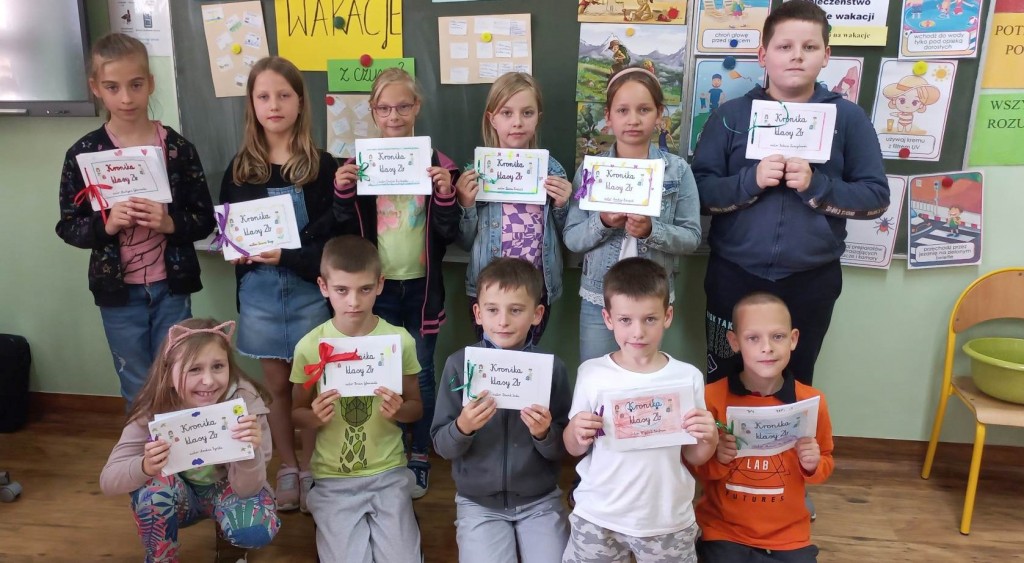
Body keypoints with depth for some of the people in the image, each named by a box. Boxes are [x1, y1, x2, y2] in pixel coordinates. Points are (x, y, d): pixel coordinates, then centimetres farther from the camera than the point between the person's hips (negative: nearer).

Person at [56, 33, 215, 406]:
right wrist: (106, 224, -19)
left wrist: (170, 223, -21)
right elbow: (67, 226, 0)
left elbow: (205, 219, -2)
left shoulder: (178, 148, -5)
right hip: (118, 291, 1)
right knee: (138, 392, 14)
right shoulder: (83, 153, -4)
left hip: (171, 286, 0)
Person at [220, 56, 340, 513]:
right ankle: (287, 468, 29)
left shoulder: (321, 166, -6)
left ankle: (310, 470, 24)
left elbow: (334, 237, -10)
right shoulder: (240, 168, 4)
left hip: (309, 291, -2)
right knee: (276, 385, 13)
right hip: (258, 294, 3)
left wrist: (288, 256, -23)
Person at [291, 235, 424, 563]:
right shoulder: (309, 346, -8)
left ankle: (387, 525, 18)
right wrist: (315, 416, -18)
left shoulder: (400, 340, -7)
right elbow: (297, 414, 4)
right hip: (333, 479, 0)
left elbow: (417, 407, 4)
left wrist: (399, 411, -18)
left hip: (388, 473, 0)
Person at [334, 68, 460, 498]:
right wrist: (342, 193, -15)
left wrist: (445, 194, -22)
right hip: (378, 286, 1)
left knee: (420, 374, 10)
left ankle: (419, 458, 25)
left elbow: (450, 234, -5)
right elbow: (347, 231, 2)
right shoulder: (360, 164, 0)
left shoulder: (438, 164, -3)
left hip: (422, 287, -1)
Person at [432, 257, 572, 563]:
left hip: (540, 500, 1)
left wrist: (544, 434, -23)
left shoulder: (552, 368, -8)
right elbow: (441, 446, -5)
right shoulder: (459, 364, -9)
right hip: (479, 502, 0)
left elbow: (562, 450, -3)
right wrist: (462, 427, -25)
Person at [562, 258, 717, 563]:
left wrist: (709, 439, -18)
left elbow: (693, 457, 2)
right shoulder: (591, 373, -8)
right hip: (597, 516, 0)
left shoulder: (688, 377, -8)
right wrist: (577, 433, -18)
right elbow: (574, 449, 2)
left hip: (667, 519, 0)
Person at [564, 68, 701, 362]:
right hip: (598, 298, 0)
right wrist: (602, 223, -21)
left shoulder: (677, 170, -3)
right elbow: (571, 238, -3)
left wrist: (652, 231, -22)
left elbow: (692, 237, -5)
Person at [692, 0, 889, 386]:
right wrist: (750, 181, -21)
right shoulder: (731, 115, -1)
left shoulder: (848, 118, -1)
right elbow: (698, 190, -5)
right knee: (724, 384, 14)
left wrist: (816, 186, -18)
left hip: (811, 281, 1)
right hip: (734, 276, 0)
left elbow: (877, 197, -3)